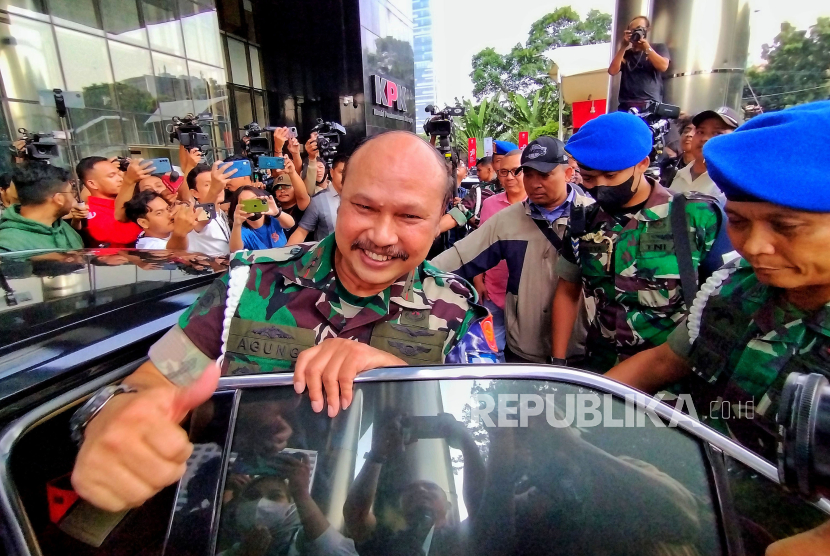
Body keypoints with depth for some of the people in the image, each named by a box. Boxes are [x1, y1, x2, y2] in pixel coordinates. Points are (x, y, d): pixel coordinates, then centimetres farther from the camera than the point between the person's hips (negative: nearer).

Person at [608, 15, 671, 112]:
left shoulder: (658, 48, 18)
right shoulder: (625, 53, 22)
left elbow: (663, 67, -2)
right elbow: (612, 71, 5)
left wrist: (647, 48, -2)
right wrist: (623, 47, 2)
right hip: (626, 106, 1)